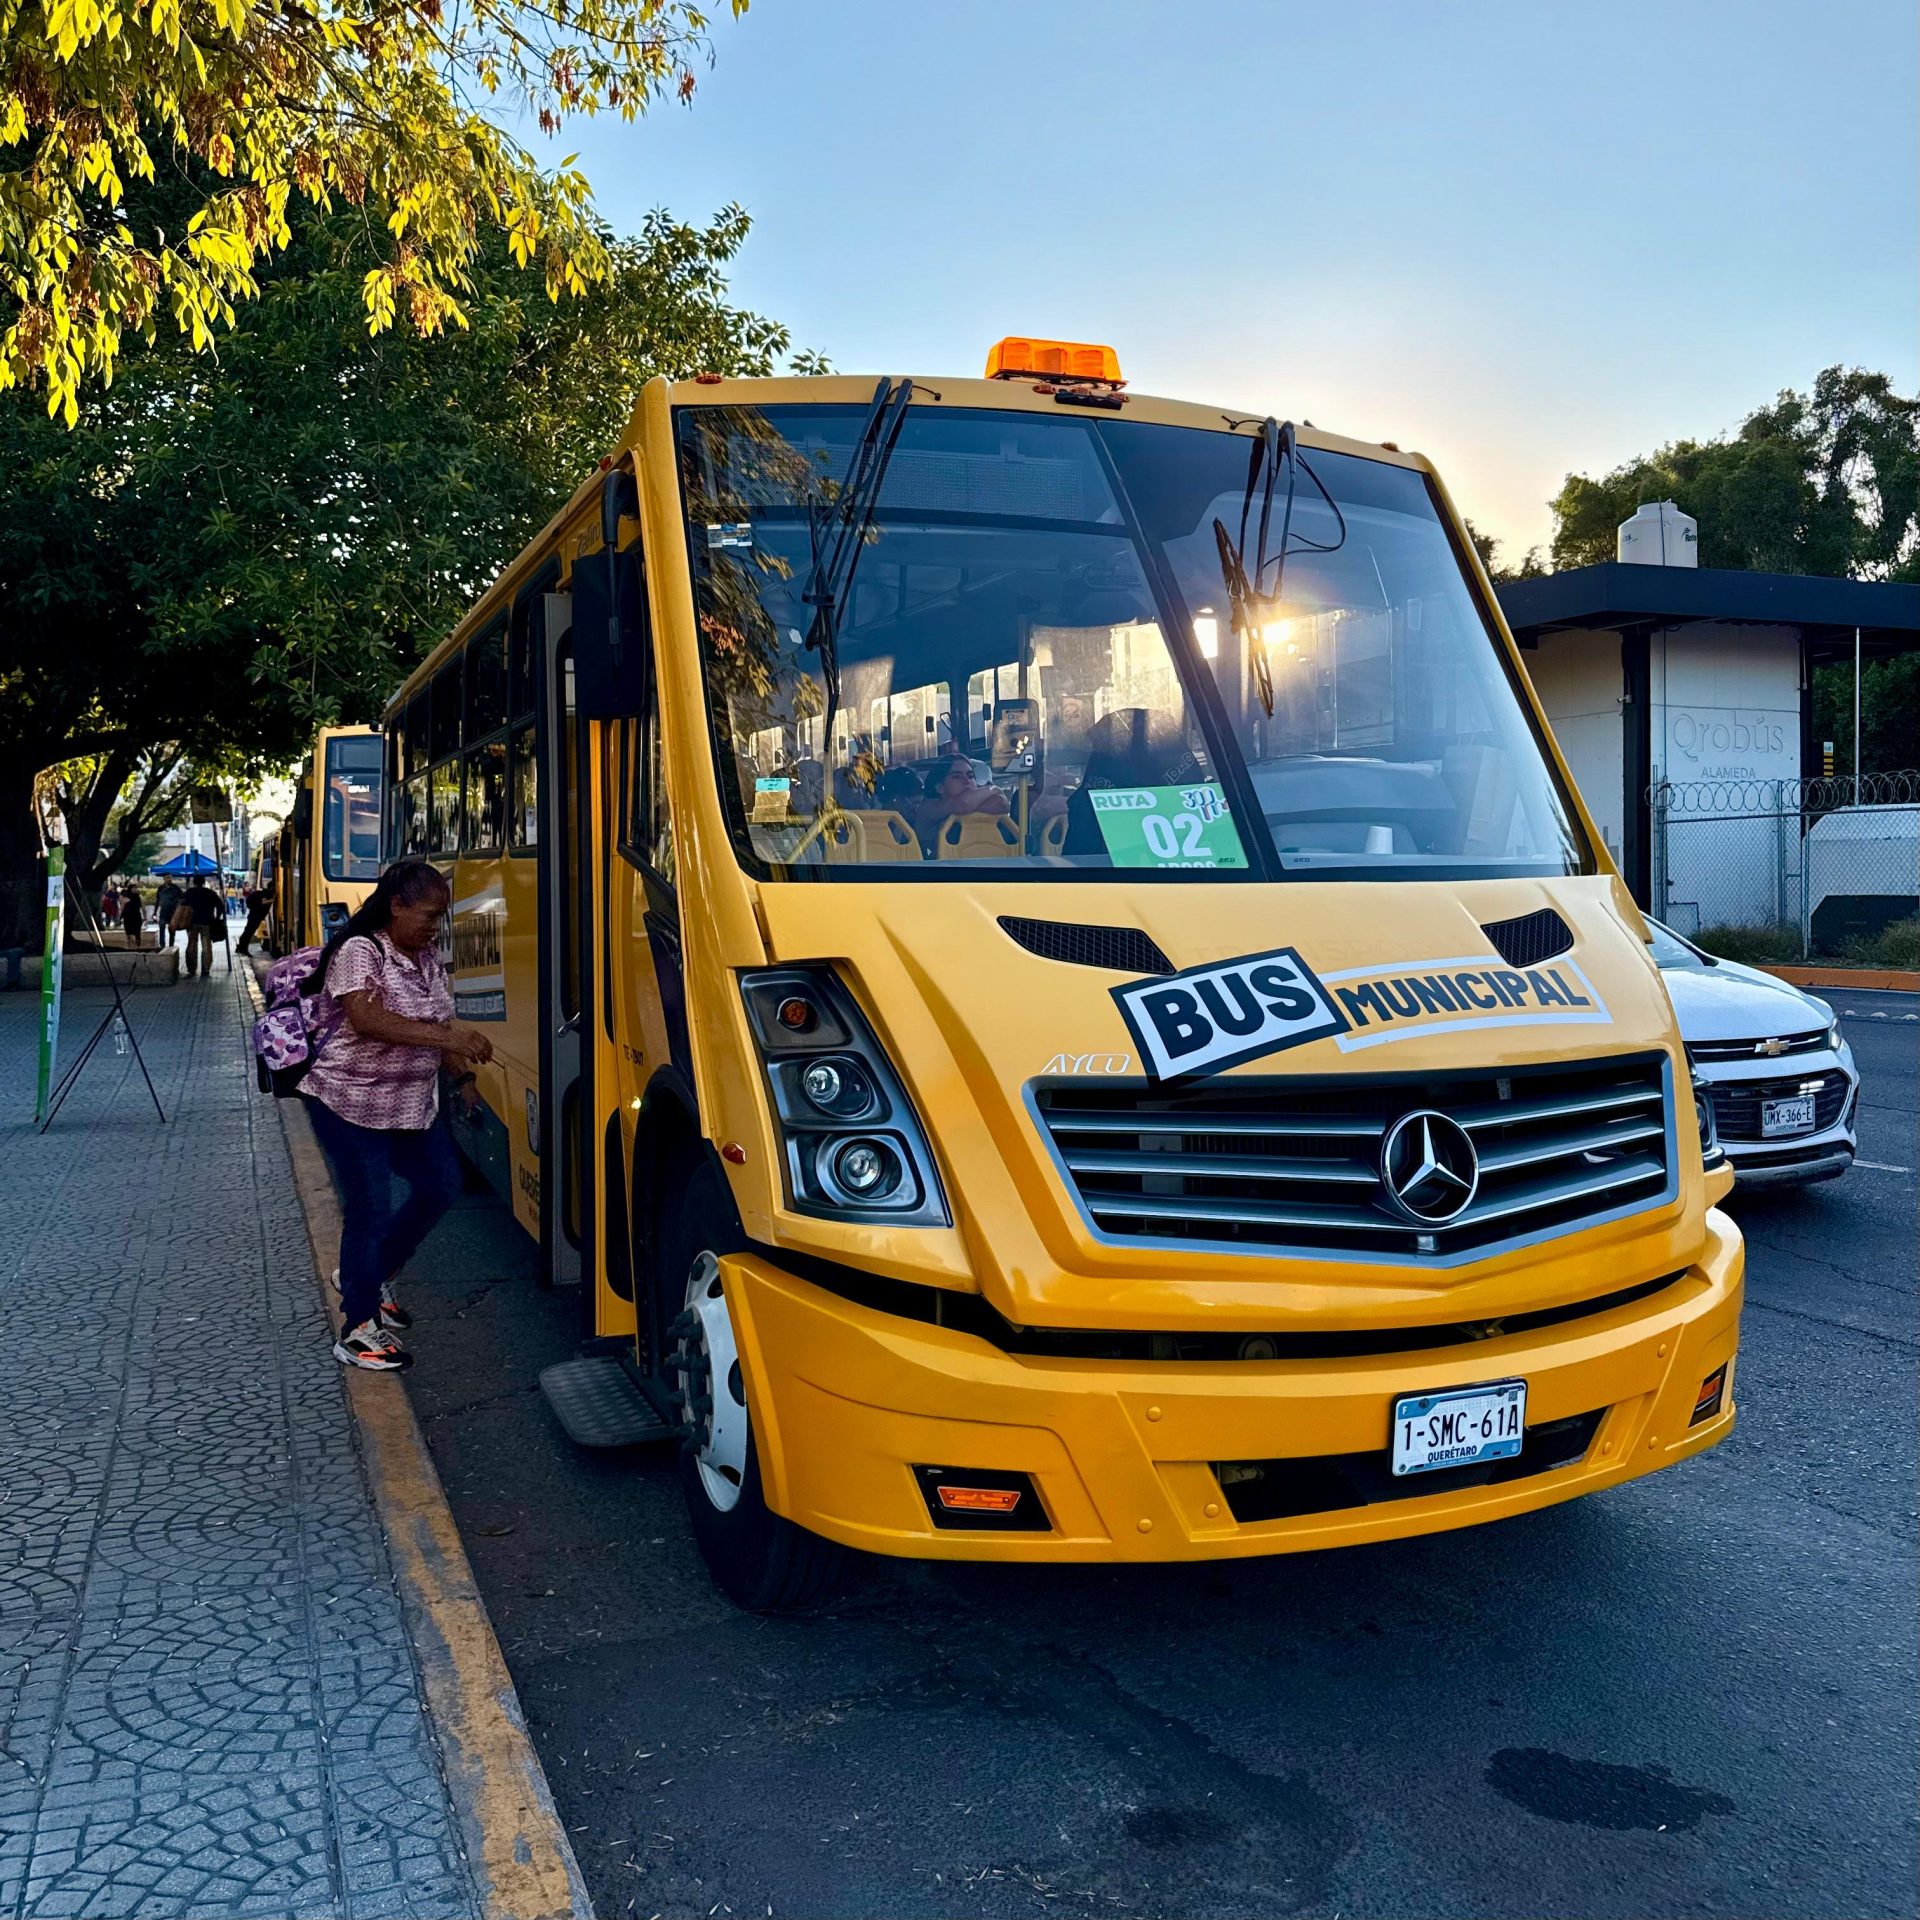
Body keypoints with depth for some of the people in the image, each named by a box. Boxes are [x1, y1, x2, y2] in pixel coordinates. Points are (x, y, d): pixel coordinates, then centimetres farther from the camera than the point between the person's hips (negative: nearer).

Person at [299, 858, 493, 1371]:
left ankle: (371, 1275, 31)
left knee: (441, 1185, 12)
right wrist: (447, 1037, -39)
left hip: (414, 1103, 8)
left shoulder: (429, 955, 6)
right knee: (369, 1210, -4)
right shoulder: (359, 952, -19)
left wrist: (462, 1074, 6)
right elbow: (366, 1020, -34)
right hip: (351, 1103, -8)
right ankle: (359, 1333, 8)